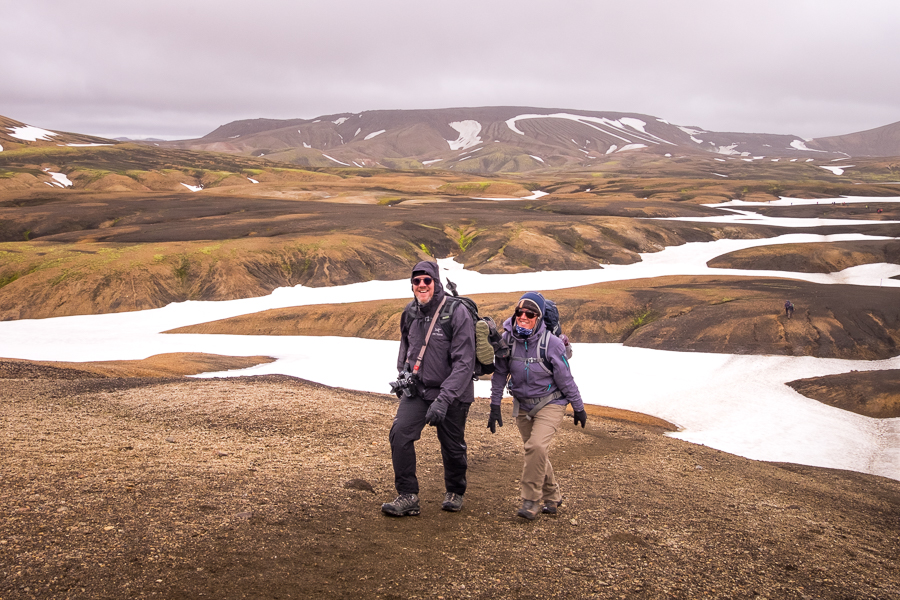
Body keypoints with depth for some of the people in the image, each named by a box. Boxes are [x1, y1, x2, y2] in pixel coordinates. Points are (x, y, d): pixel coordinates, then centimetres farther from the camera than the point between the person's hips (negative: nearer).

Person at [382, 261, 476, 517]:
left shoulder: (457, 313, -17)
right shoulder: (410, 312, 1)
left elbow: (464, 363, -21)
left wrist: (443, 399, -28)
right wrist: (403, 370, 6)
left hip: (452, 393, -4)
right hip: (417, 389, 4)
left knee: (453, 447, 9)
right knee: (400, 433, -15)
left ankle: (455, 493, 36)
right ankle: (408, 496, -6)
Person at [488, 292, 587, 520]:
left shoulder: (551, 343, -19)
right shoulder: (507, 340, -9)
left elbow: (565, 379, -10)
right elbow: (499, 375, 2)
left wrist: (579, 408, -1)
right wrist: (495, 407, 2)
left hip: (550, 403, -4)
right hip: (522, 405, 4)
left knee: (537, 446, -24)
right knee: (536, 453, 12)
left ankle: (531, 500, -11)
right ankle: (552, 497, 32)